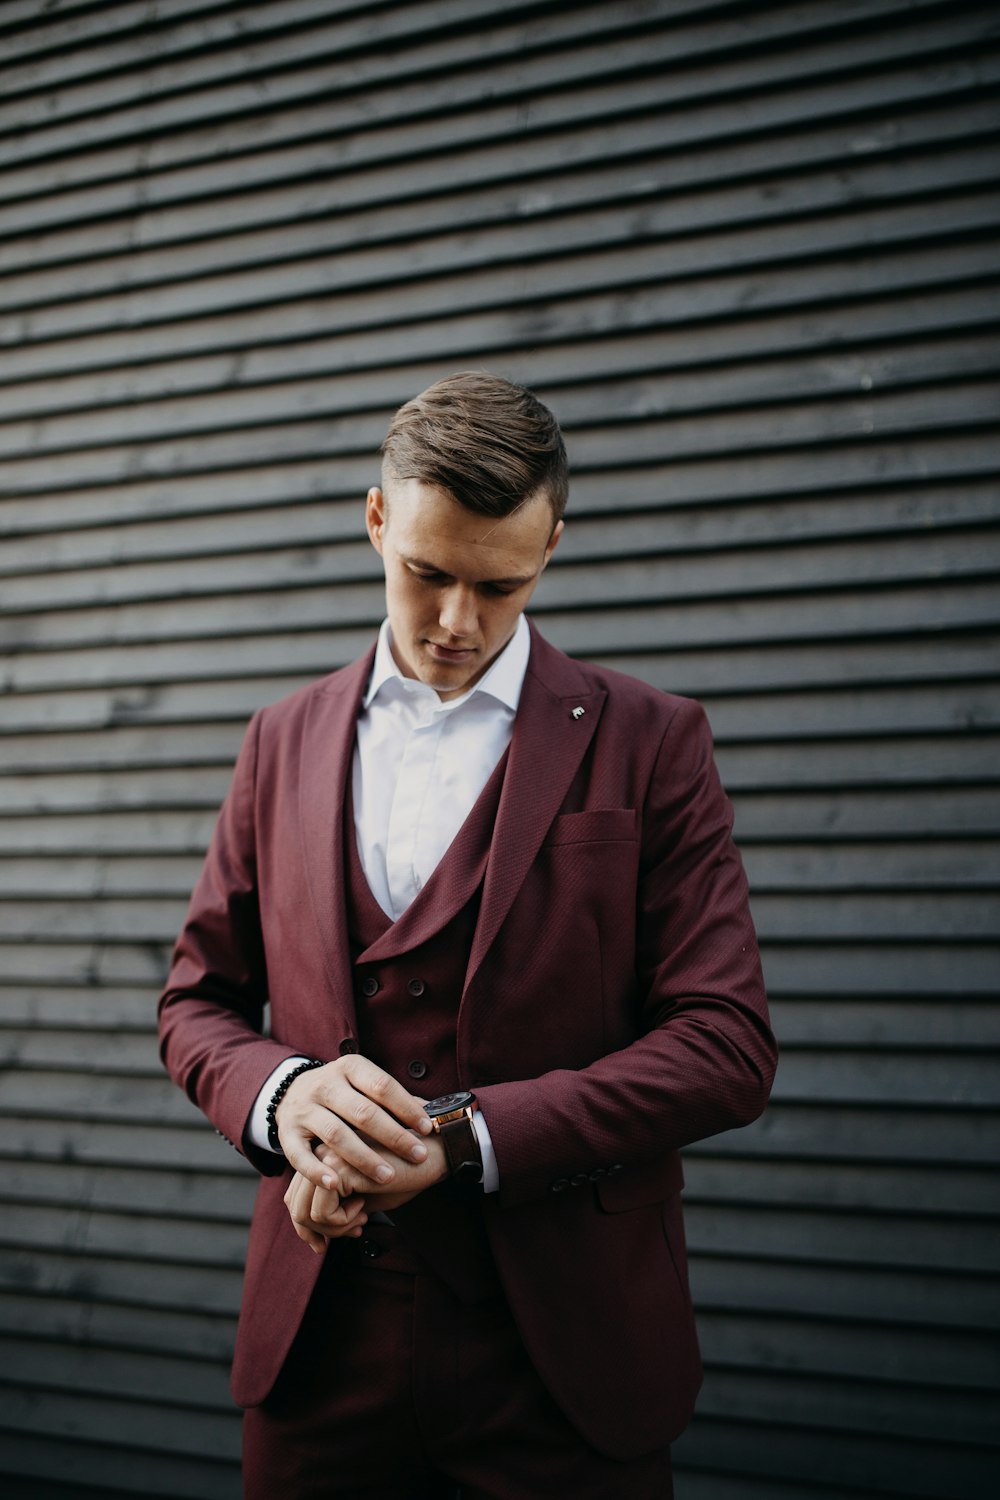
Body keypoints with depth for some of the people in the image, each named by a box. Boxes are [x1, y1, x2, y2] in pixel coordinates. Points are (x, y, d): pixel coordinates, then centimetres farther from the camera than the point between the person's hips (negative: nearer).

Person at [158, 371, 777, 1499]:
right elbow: (197, 1001, 12)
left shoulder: (649, 744, -2)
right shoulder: (284, 741, 9)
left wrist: (459, 1133, -17)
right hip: (318, 1335, 3)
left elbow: (726, 1045, -8)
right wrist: (281, 1091, -11)